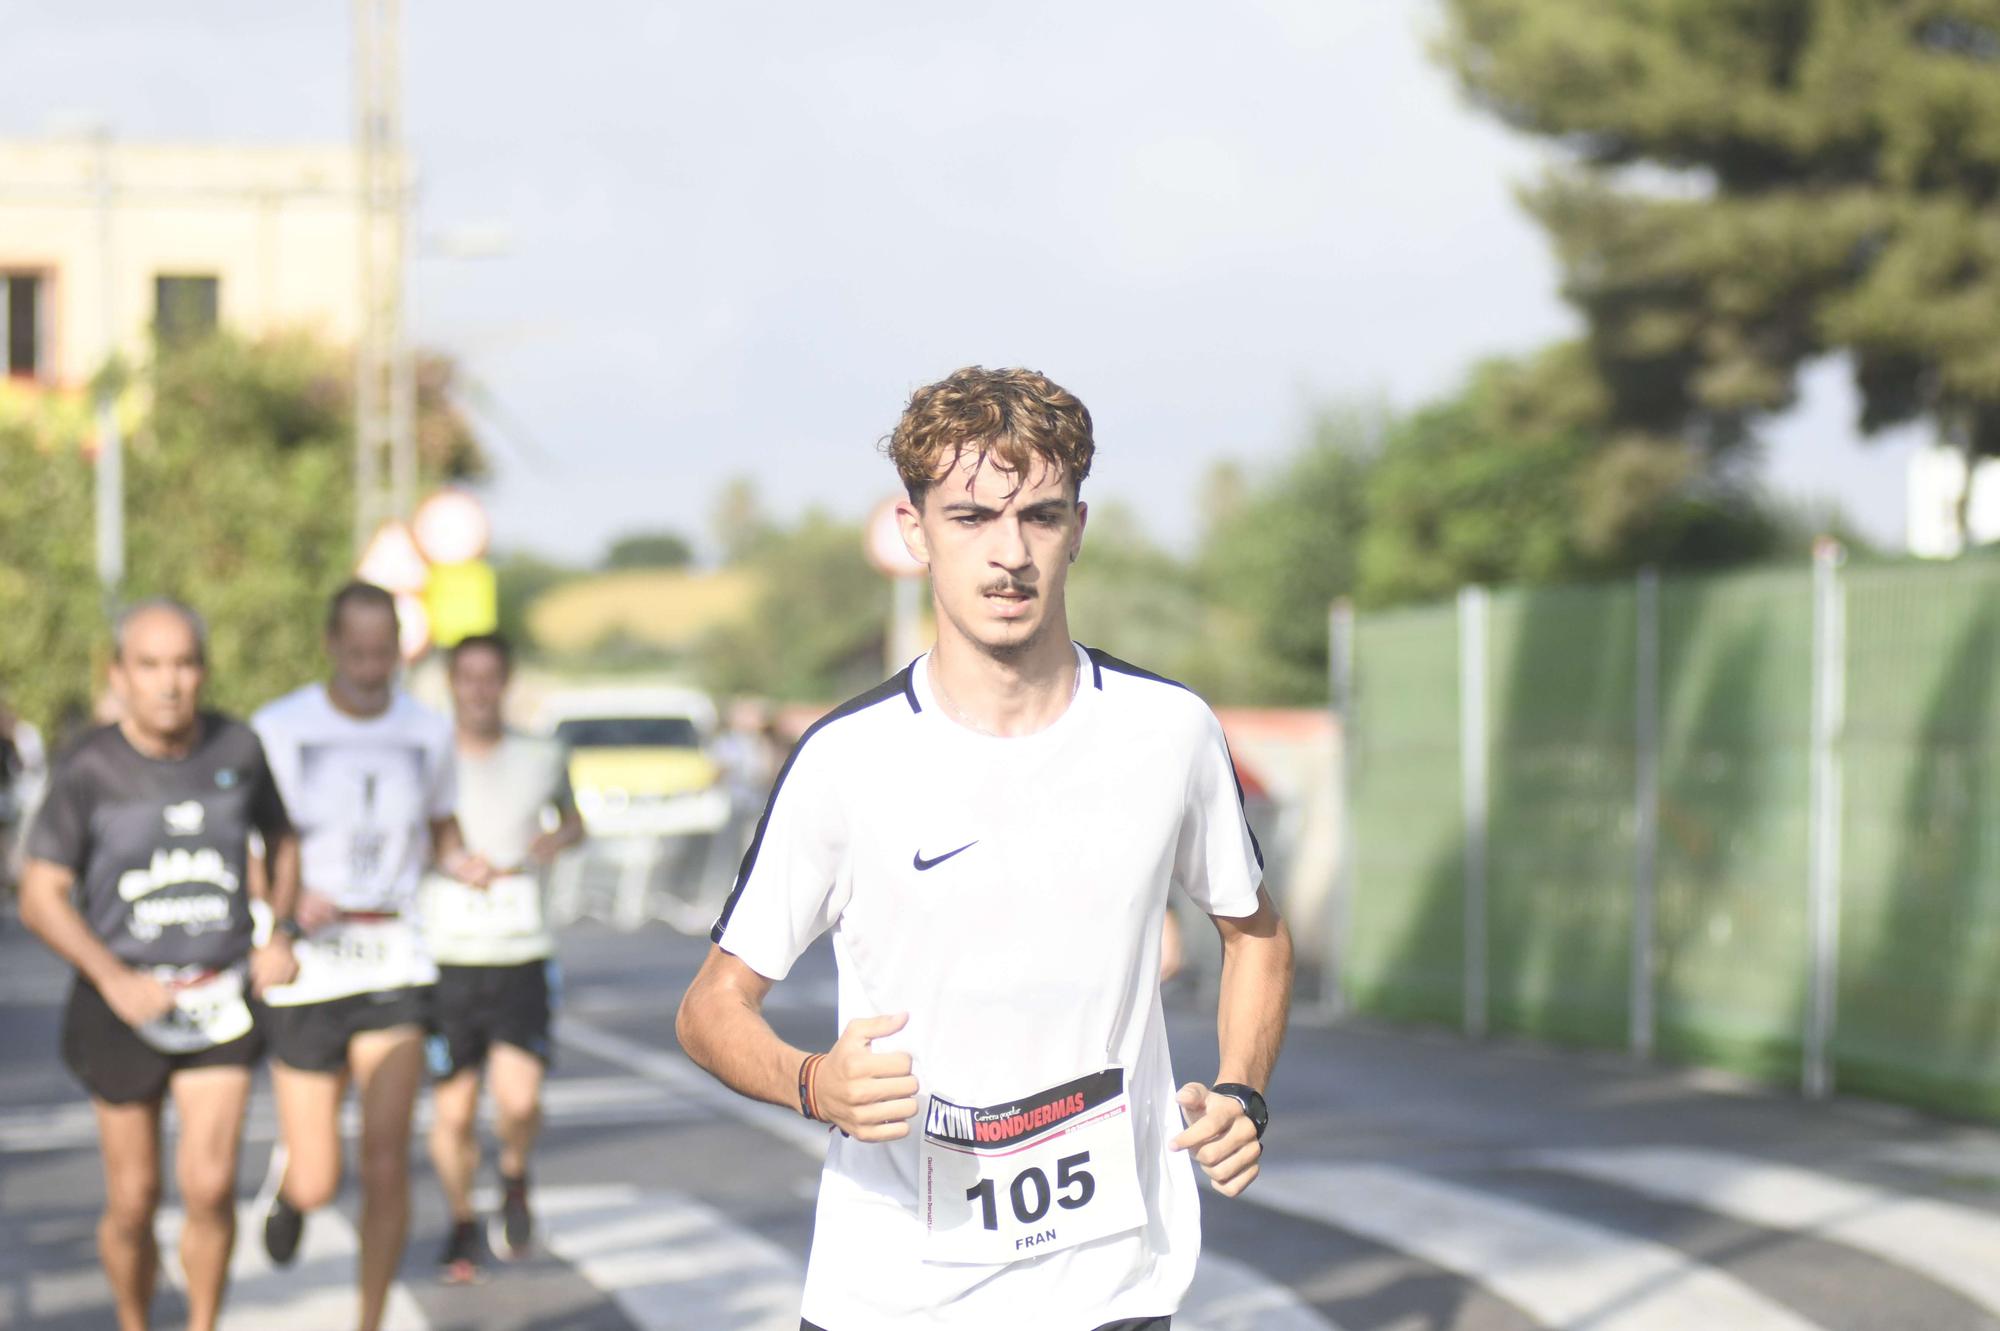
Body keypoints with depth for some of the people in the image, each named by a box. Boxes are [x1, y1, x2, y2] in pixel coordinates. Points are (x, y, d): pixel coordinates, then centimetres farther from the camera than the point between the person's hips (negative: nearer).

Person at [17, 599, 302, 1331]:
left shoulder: (238, 747, -3)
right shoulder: (89, 769, -12)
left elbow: (282, 841, 15)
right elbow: (41, 897, -11)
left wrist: (281, 934, 0)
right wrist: (114, 979, -22)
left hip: (221, 997, 1)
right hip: (127, 999, -1)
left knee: (209, 1187, -11)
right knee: (132, 1201, 6)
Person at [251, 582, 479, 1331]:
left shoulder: (428, 733, 4)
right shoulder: (277, 730, -7)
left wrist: (466, 865, -4)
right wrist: (289, 898, -23)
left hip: (396, 968, 2)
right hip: (307, 970, -2)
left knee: (386, 1161, -11)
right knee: (315, 1187, 2)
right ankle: (288, 1174, 41)